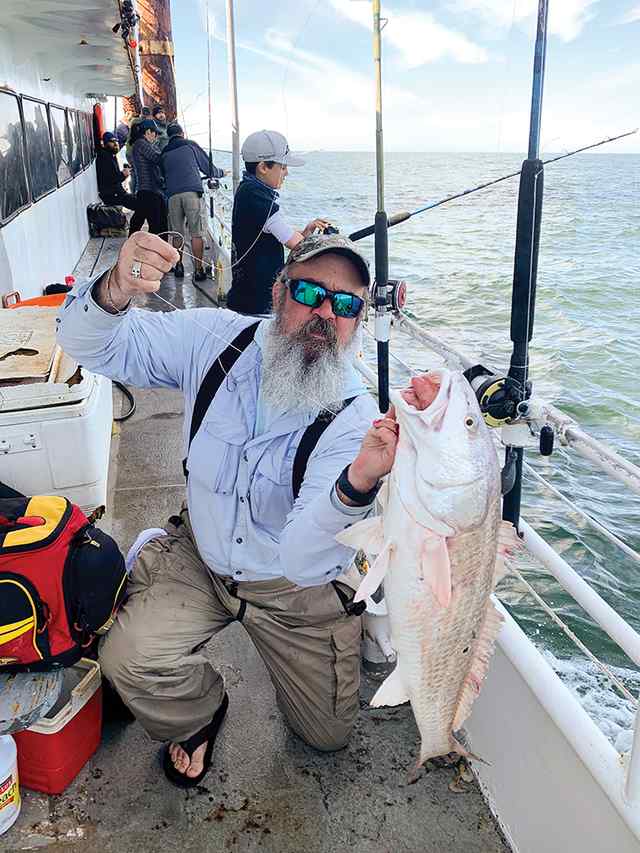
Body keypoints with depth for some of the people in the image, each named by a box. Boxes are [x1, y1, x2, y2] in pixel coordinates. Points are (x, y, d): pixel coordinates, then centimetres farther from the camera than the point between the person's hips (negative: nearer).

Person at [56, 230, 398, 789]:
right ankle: (200, 713, 17)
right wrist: (116, 290, -40)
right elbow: (92, 344, -16)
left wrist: (358, 484, -62)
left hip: (298, 589, -1)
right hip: (202, 557, 2)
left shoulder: (357, 417, -28)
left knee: (328, 734, 12)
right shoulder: (215, 338, -18)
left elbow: (302, 559, -39)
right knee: (129, 660, -21)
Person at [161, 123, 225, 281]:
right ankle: (198, 270, -7)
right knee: (196, 233, -4)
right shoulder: (190, 145, 10)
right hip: (192, 192, -4)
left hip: (172, 195, 4)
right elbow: (208, 168, 13)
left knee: (177, 233, 10)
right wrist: (221, 173, 31)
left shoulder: (164, 153, 19)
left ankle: (178, 267, 13)